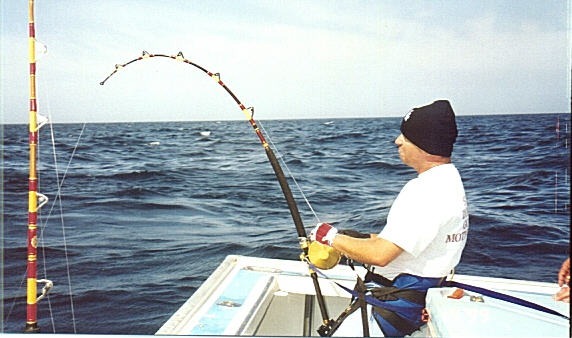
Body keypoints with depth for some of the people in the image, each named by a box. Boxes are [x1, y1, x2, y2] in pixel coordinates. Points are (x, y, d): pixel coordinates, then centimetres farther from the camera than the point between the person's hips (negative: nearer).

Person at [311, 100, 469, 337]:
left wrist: (332, 237, -13)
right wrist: (354, 240, 8)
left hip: (400, 306, -10)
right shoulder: (448, 180, 9)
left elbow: (381, 255, -28)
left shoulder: (429, 190, -25)